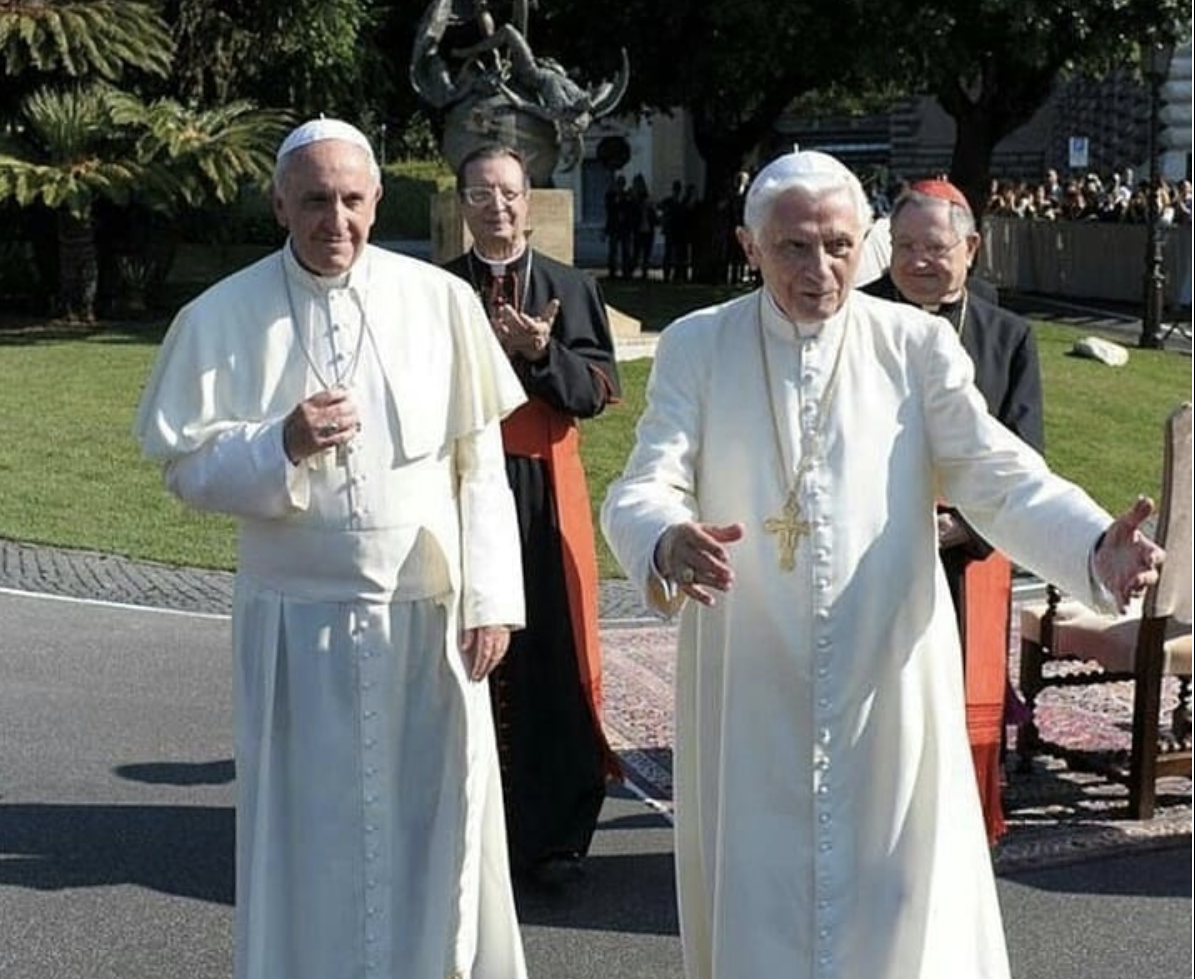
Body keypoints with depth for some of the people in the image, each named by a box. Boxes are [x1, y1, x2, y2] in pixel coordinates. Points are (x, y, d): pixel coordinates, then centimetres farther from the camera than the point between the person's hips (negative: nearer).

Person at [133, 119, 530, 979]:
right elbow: (188, 465, -2)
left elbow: (481, 463, -1)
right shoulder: (223, 317, -2)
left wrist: (489, 596, -5)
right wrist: (280, 446, -20)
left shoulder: (441, 300, -2)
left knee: (437, 820, 10)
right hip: (298, 618, 0)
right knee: (312, 830, 10)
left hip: (426, 611, 0)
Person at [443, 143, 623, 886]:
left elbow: (600, 389, 0)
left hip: (546, 493, 1)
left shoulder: (572, 288, 8)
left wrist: (542, 352, -16)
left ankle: (555, 834, 10)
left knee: (551, 658, 1)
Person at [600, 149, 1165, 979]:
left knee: (896, 898, 7)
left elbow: (997, 476, -7)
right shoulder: (696, 345, 2)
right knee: (758, 902, 11)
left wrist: (1096, 547, -27)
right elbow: (644, 486, -9)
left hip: (886, 680, 0)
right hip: (752, 690, 0)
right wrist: (667, 544, -34)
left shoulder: (917, 343, 1)